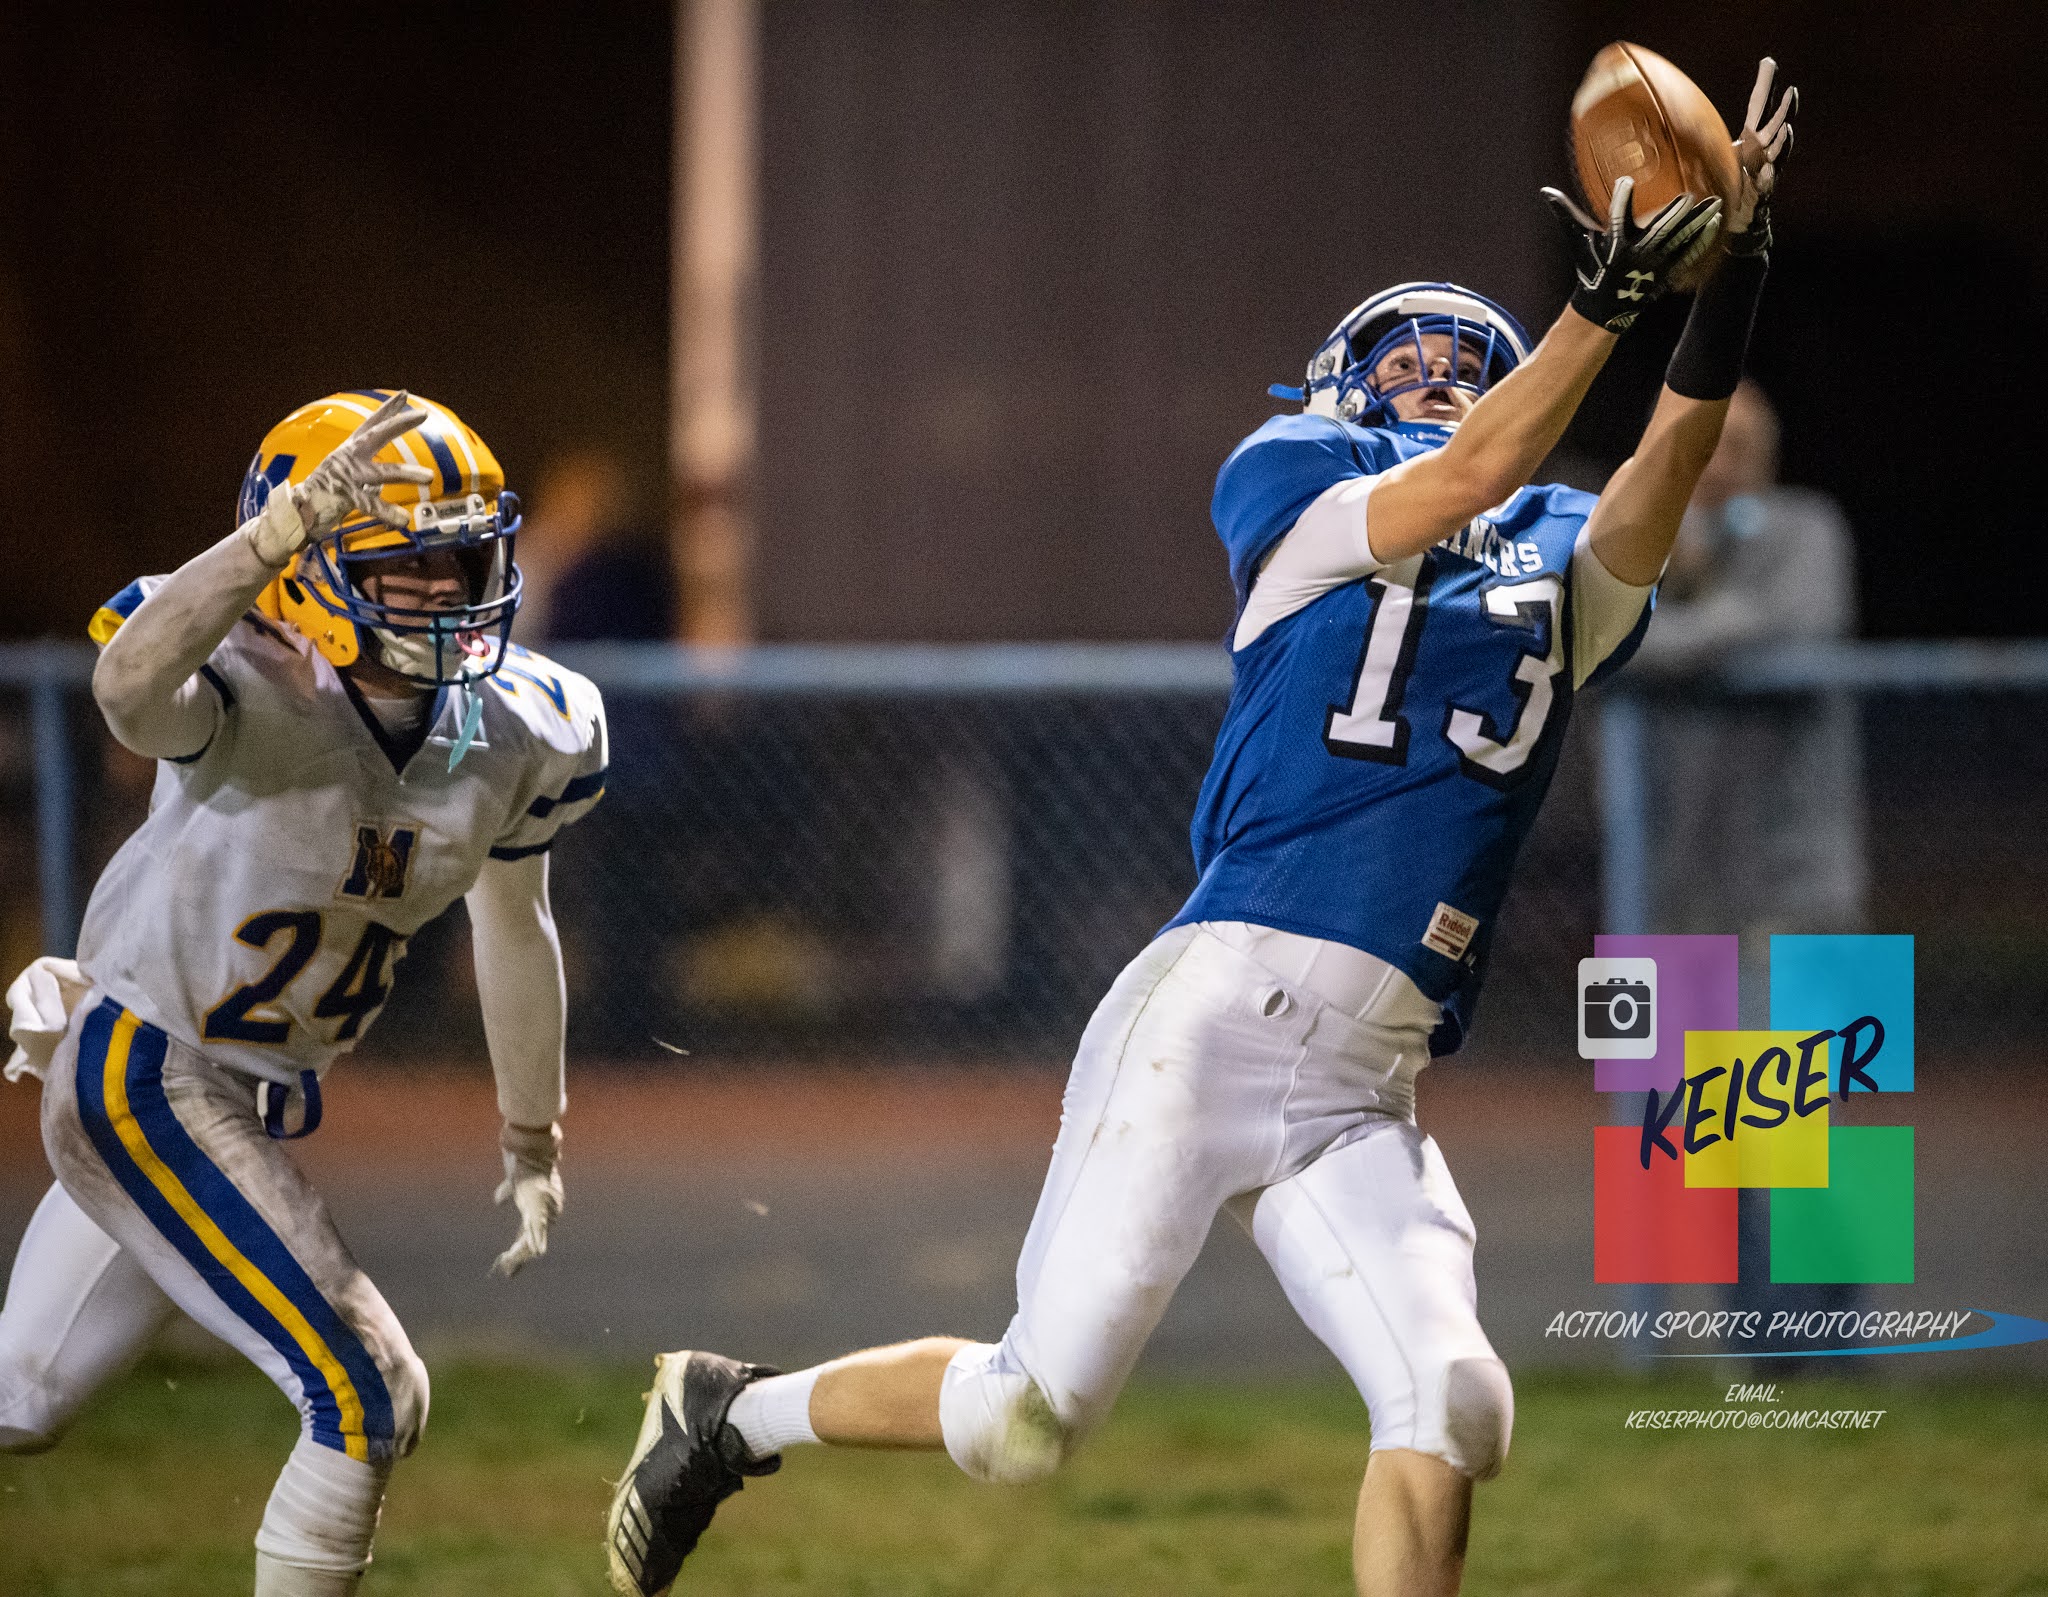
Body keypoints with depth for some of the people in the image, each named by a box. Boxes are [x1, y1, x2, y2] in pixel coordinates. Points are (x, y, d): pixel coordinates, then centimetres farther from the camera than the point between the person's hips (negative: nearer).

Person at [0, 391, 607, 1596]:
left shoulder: (512, 738, -3)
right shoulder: (254, 698, -25)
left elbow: (514, 927, 15)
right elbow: (130, 687, -50)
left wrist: (534, 1143, 25)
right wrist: (287, 528, -59)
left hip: (252, 1112, 8)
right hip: (141, 1079, -8)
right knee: (370, 1399, -14)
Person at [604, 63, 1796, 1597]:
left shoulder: (1563, 581, 18)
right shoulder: (1292, 487, 8)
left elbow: (1656, 486, -3)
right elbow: (1457, 486, -11)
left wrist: (1724, 300, -19)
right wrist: (1605, 304, -24)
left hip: (1366, 1098, 4)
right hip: (1217, 1010, -4)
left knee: (1452, 1408, -17)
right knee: (1033, 1413, -5)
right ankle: (732, 1414, 21)